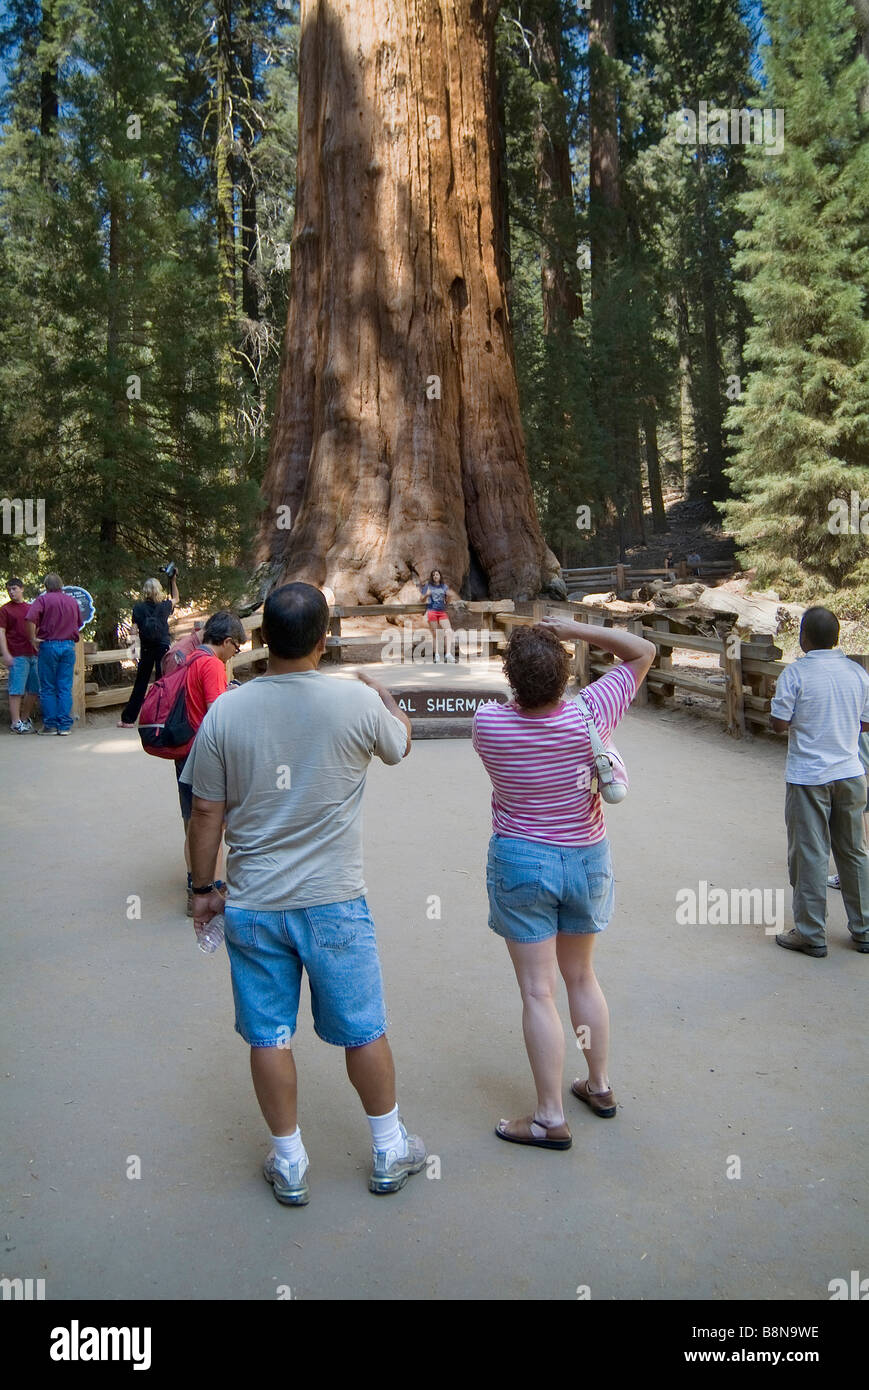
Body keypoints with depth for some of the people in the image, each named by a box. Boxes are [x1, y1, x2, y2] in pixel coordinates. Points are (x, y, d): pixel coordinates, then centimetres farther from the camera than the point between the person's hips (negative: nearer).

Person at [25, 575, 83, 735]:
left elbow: (31, 618, -18)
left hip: (48, 645, -3)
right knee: (65, 688, 4)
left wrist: (33, 638, -10)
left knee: (47, 688, 5)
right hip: (69, 646, 3)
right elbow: (79, 623, 20)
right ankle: (65, 725, 2)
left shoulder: (43, 599, -2)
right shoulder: (72, 600, 12)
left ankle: (50, 724, 6)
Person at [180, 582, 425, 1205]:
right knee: (363, 1030, 15)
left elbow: (206, 814, -2)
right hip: (334, 903, -1)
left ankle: (289, 1163, 30)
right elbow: (401, 745, 10)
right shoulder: (358, 702, -12)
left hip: (253, 906, 2)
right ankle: (390, 1151, 32)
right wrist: (384, 694, 29)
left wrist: (204, 887, 12)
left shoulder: (224, 713, -7)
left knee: (270, 1036, 14)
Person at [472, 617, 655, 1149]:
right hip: (587, 860, 3)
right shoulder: (590, 714, -16)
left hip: (521, 862, -2)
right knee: (582, 975, 21)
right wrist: (574, 629, -9)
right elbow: (643, 651, -5)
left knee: (539, 991, 4)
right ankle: (600, 1085, 35)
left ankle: (551, 1119, 10)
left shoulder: (488, 723, -17)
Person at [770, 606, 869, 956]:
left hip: (808, 778, -4)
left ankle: (811, 934, 10)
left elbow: (780, 724, -12)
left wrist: (775, 704, 7)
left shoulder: (795, 672, -12)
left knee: (810, 855, 3)